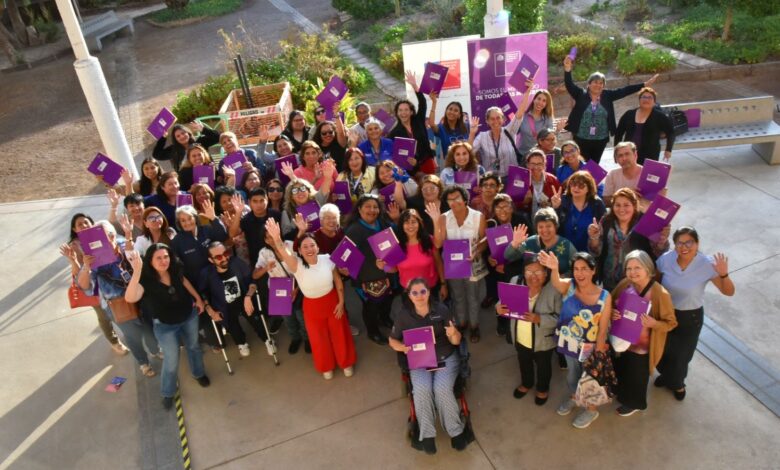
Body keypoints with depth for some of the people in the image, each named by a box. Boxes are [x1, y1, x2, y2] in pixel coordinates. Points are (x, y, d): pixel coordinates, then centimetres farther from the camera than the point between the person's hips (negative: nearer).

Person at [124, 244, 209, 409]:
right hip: (165, 326, -4)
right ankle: (168, 393, 37)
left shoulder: (175, 270, -18)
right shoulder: (146, 279, -30)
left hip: (189, 316, 4)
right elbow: (130, 298, -50)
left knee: (193, 346, 25)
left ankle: (199, 373, 55)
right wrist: (136, 271, -58)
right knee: (171, 360, 8)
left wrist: (198, 298, 8)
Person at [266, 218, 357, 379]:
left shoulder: (327, 259, -18)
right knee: (319, 338, 19)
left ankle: (346, 362, 47)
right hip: (311, 306, 0)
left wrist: (341, 302, -4)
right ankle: (326, 367, 48)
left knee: (339, 333, 18)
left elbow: (338, 281, -6)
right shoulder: (297, 265, -23)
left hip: (332, 301, 1)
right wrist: (277, 239, -64)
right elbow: (284, 252, -44)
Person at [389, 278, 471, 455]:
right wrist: (402, 347, -15)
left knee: (442, 388, -28)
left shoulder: (442, 310, -5)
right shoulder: (404, 315, -2)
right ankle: (427, 434, -10)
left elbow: (456, 341, -4)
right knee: (421, 390, -29)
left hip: (446, 358, -1)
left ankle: (457, 431, -6)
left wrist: (453, 333, -28)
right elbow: (392, 340, 8)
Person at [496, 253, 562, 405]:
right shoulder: (515, 281, -14)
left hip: (543, 340, -4)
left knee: (543, 365, 26)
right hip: (520, 338, 4)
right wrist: (499, 307, -24)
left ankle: (543, 389, 56)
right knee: (524, 362, 30)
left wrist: (539, 319, -38)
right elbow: (504, 302, -2)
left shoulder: (555, 289, -28)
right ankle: (526, 383, 61)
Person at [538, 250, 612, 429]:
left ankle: (591, 409, 48)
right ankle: (574, 396, 58)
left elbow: (603, 329, -16)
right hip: (570, 344, 2)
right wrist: (554, 269, -66)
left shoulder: (604, 296, -22)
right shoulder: (569, 286, -19)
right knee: (572, 376, 27)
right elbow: (556, 283, -44)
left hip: (591, 347, -2)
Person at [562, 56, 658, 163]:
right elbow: (569, 84, -12)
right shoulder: (581, 94, -2)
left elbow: (624, 91, 4)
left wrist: (645, 84, 1)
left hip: (600, 140, 3)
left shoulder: (607, 96, 6)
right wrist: (567, 69, -28)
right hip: (582, 139, -3)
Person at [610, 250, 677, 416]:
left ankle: (633, 403, 47)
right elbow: (611, 305, 4)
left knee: (637, 377, 19)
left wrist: (654, 323, -35)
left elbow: (671, 323, -16)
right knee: (620, 371, 27)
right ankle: (622, 395, 57)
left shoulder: (660, 294, -26)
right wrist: (612, 313, -18)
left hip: (642, 346, -4)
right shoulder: (624, 285, -12)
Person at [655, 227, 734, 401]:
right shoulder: (666, 259, -19)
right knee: (661, 350, 21)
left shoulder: (707, 264, -23)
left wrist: (724, 274, -36)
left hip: (690, 317, -1)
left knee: (681, 355, 19)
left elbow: (729, 292, -17)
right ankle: (666, 375, 56)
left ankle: (677, 383, 52)